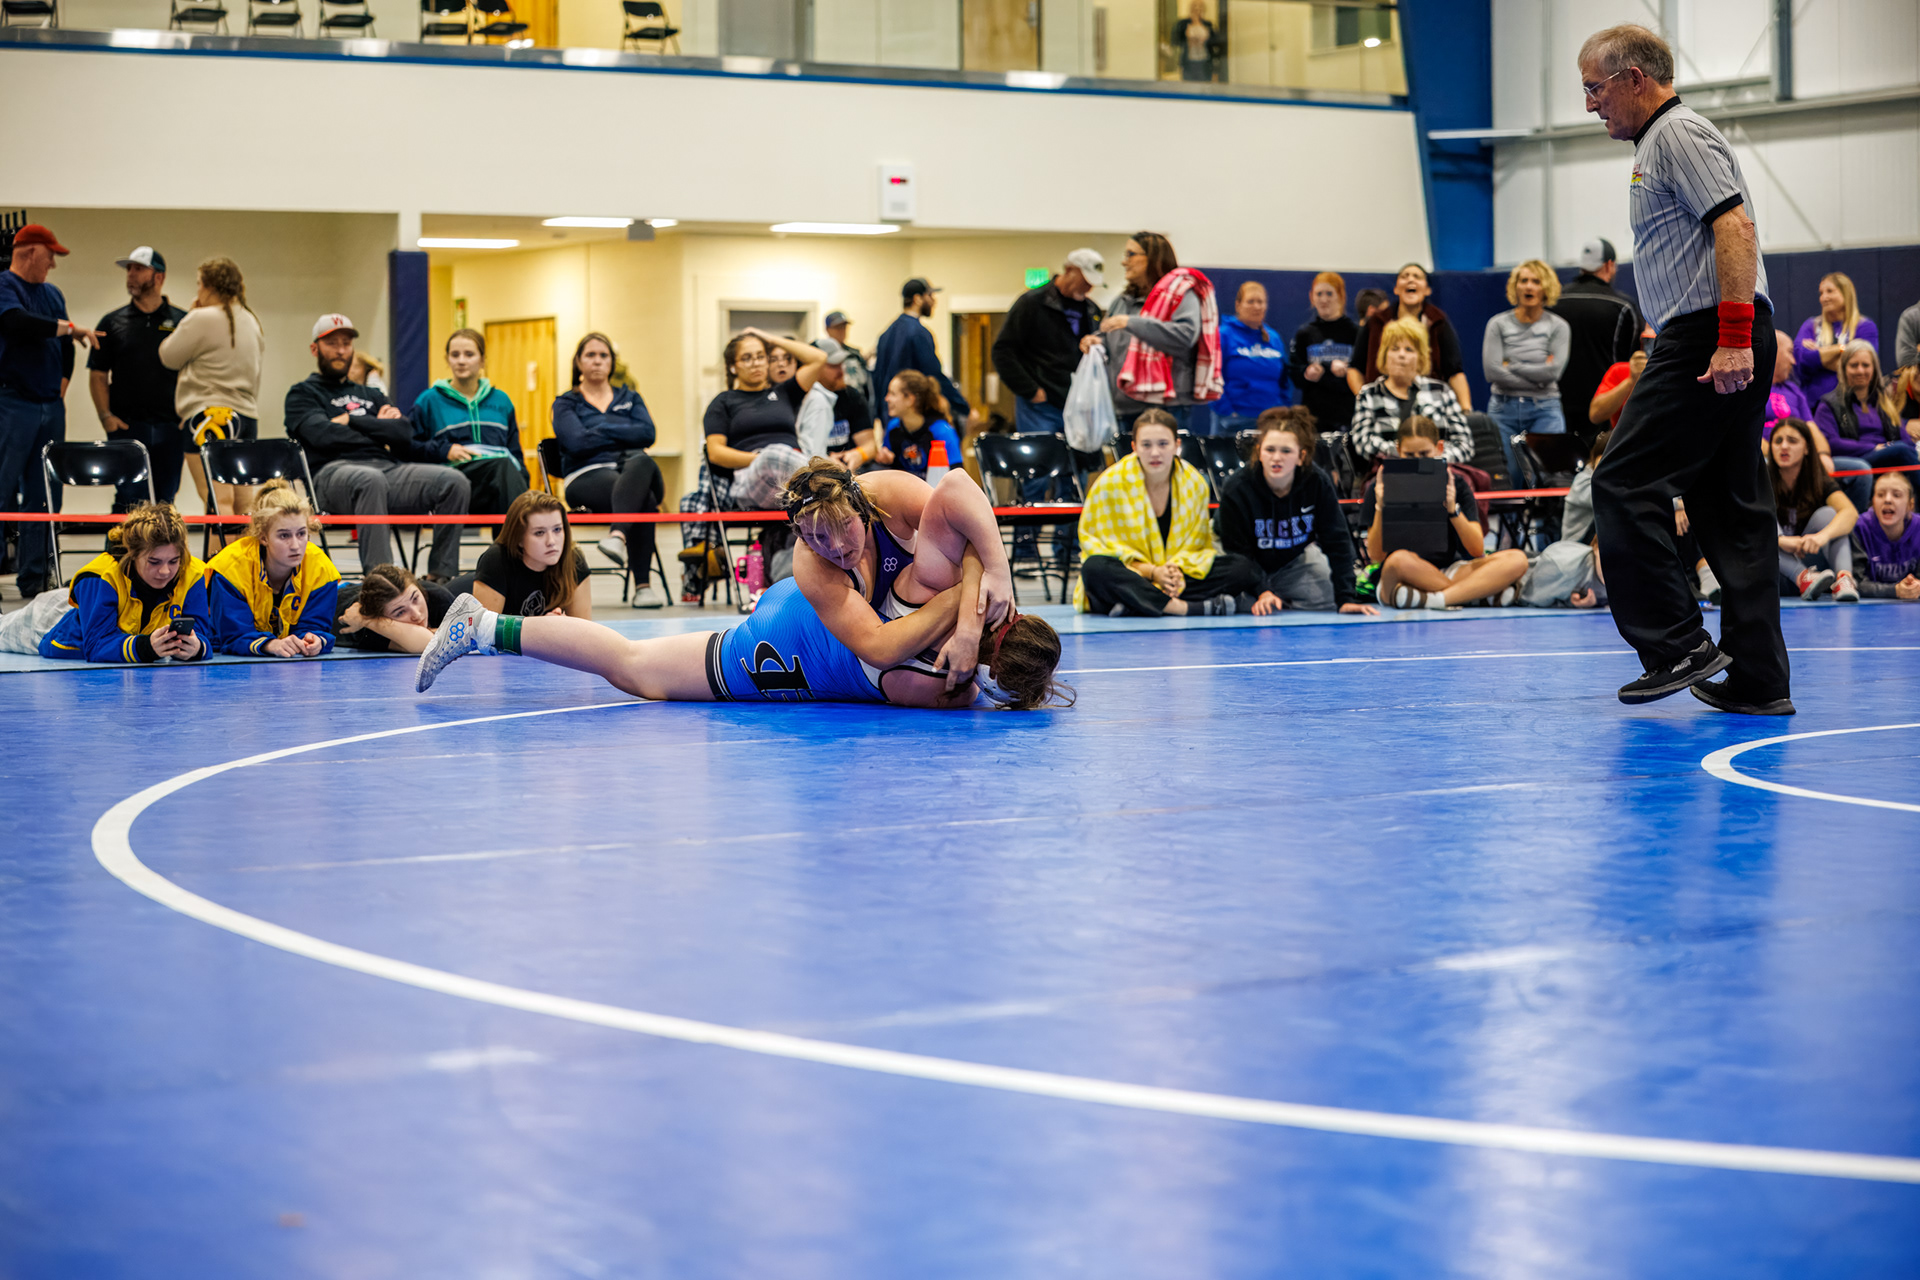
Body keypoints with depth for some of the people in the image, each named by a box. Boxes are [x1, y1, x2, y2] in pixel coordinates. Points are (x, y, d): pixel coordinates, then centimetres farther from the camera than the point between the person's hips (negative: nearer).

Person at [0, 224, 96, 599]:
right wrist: (69, 328, -15)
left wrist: (62, 384, 10)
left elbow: (65, 346, 22)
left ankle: (34, 578, 10)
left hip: (51, 408, 7)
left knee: (43, 498, 7)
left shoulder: (52, 294, 18)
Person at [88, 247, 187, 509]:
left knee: (165, 501, 3)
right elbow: (97, 374, 9)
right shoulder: (112, 322, 10)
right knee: (128, 499, -7)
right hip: (126, 426, 0)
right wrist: (106, 416, -5)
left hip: (169, 427, 1)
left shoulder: (182, 321, 8)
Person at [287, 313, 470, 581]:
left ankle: (440, 575, -24)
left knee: (455, 481, -21)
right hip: (334, 470, -5)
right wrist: (378, 428, 8)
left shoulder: (370, 396, 33)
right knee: (371, 480, -43)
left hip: (388, 468, 5)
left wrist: (352, 421, 6)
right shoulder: (302, 394, 18)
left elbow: (405, 436, 14)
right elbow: (322, 435, -4)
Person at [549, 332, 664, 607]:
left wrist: (604, 429, -1)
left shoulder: (629, 398, 26)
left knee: (641, 461, -40)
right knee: (644, 500, -39)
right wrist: (623, 435, 3)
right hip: (587, 475, -3)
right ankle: (642, 584, -47)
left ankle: (617, 535, -57)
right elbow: (577, 442, -5)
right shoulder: (566, 403, 16)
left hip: (632, 469, 3)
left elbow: (647, 434, 5)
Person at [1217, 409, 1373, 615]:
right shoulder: (1236, 490, -28)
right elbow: (1238, 550, -22)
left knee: (1328, 599, -17)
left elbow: (1337, 542, -20)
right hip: (1251, 565, -2)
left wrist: (1346, 598, -29)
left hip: (1294, 562, 2)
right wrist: (1262, 593, -37)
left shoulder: (1318, 483, -22)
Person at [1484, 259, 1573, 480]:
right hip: (1504, 408, 1)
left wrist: (1511, 366, -8)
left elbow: (1553, 371, -9)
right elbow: (1491, 371, -8)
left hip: (1544, 410, -1)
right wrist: (1536, 379, -8)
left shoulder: (1558, 327, 4)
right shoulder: (1498, 325, 4)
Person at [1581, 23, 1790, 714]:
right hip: (1720, 345, 10)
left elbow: (1736, 229, -19)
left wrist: (1733, 339, -25)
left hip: (1707, 339, -10)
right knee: (1729, 508, 7)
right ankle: (1757, 679, 7)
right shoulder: (1658, 144, 24)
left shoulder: (1680, 135, -7)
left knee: (1624, 484, -9)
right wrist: (1734, 344, 20)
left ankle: (1678, 646, -9)